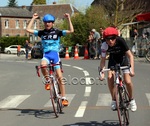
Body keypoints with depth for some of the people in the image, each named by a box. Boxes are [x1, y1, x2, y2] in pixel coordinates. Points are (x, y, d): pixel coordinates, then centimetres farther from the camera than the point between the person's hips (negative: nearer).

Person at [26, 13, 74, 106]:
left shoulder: (57, 32, 1)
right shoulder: (41, 33, 7)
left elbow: (71, 31, -8)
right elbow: (28, 29, 3)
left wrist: (69, 19, -11)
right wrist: (33, 18, 5)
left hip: (55, 54, -1)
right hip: (46, 55, 1)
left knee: (60, 77, -1)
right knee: (43, 65, -36)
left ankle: (64, 98, 10)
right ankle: (48, 80, -8)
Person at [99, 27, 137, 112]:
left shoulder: (120, 41, -33)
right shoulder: (104, 45, -28)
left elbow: (130, 55, -32)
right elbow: (103, 60, -21)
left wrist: (132, 69, -42)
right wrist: (102, 73, -33)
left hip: (123, 59, -2)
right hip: (113, 60, 2)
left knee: (128, 81, -15)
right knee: (110, 77, -23)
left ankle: (132, 99, 13)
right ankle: (114, 100, -4)